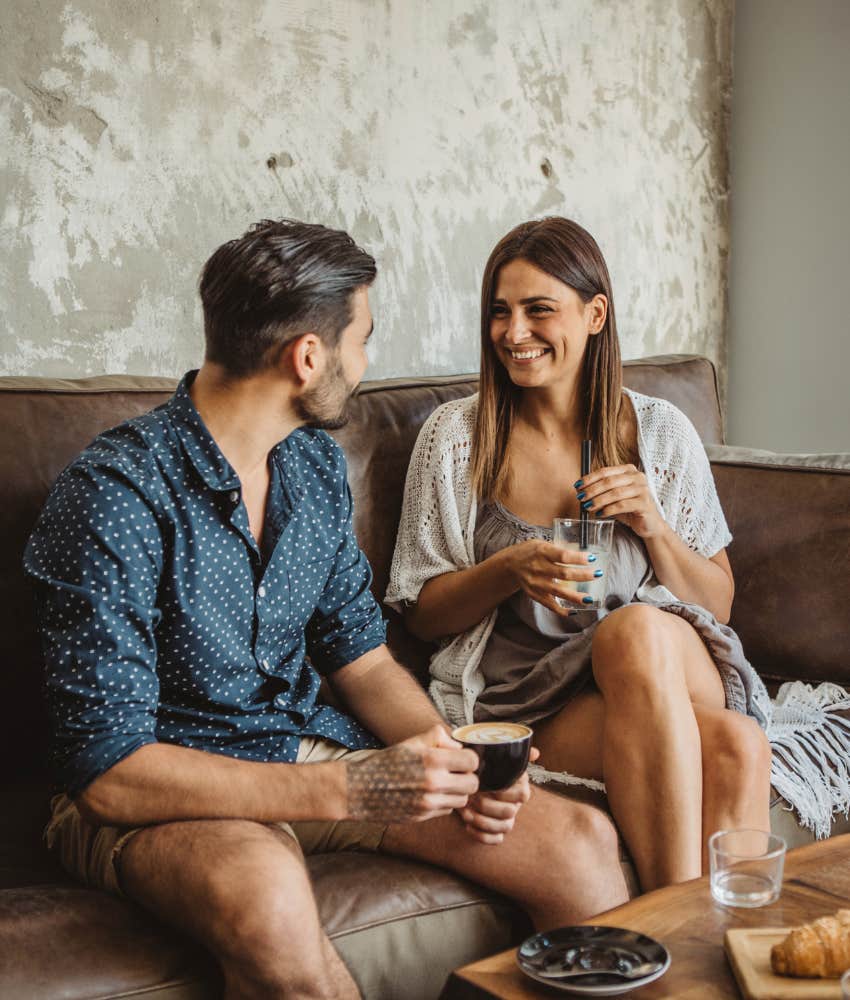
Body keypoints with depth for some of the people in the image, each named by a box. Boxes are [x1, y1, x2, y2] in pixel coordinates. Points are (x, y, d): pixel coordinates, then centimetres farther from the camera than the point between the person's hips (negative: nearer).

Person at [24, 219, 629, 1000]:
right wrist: (346, 789, -28)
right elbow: (109, 771, -23)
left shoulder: (316, 466, 5)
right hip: (157, 795, -6)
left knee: (580, 841, -11)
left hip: (309, 753, 6)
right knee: (267, 897, -41)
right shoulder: (115, 496, -20)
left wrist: (455, 760, -8)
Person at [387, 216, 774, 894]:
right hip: (525, 701, -2)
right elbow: (421, 613, 5)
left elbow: (718, 604, 13)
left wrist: (653, 527, -7)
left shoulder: (661, 432, 9)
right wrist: (510, 570, -15)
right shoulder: (456, 437, 3)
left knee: (638, 629, -37)